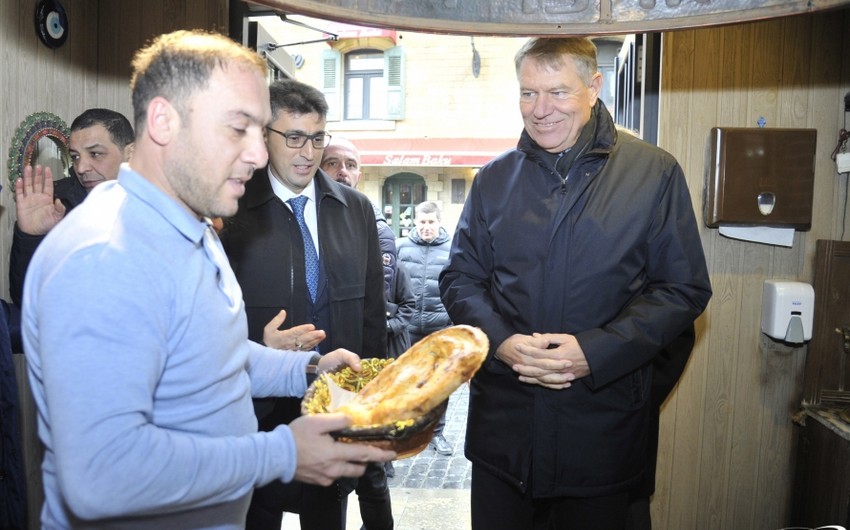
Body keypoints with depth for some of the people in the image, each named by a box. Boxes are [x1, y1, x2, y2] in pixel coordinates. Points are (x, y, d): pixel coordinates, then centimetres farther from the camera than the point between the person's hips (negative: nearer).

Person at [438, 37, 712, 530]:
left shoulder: (655, 173, -4)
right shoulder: (494, 179, 4)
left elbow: (685, 289, -4)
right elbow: (460, 278, 7)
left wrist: (594, 351, -16)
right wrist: (501, 342, -13)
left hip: (602, 428, -1)